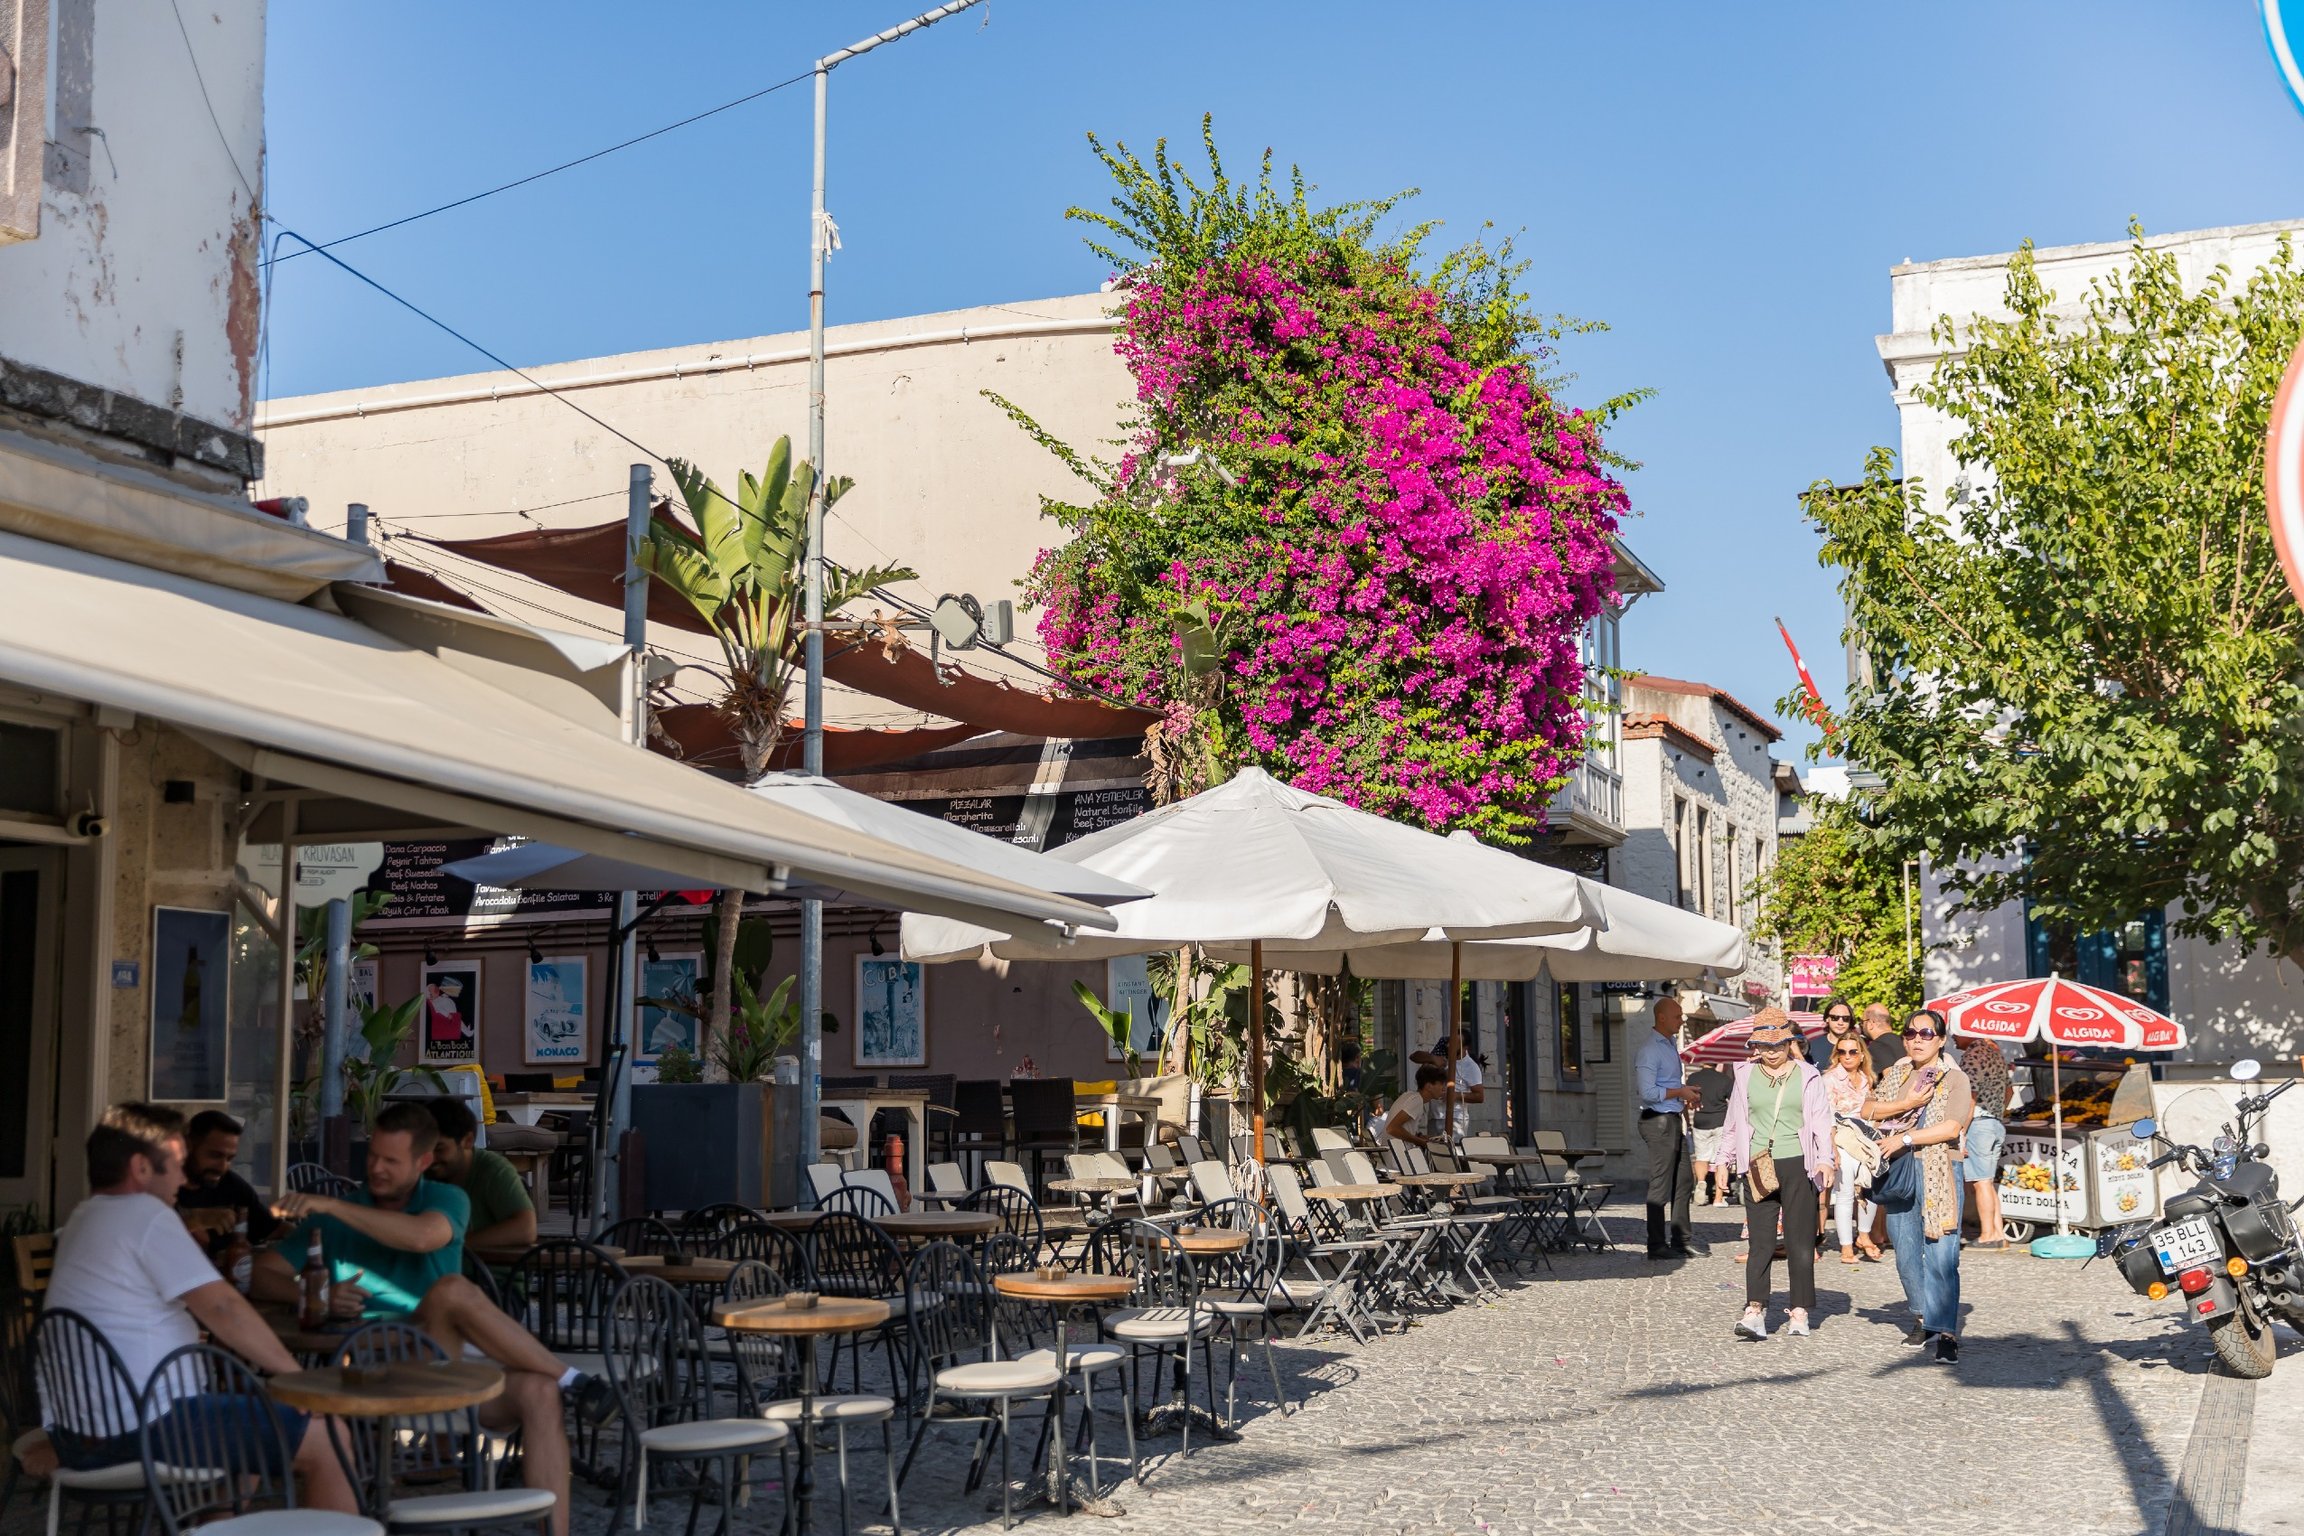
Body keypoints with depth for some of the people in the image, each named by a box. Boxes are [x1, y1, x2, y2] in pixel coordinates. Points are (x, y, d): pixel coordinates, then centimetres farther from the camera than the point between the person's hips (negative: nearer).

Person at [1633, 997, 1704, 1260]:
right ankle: (1657, 1245, 1)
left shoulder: (1671, 1044, 16)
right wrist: (1680, 1092, -15)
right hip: (1658, 1120, -10)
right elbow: (1647, 1092, -23)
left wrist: (1686, 1096, 11)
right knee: (1660, 1186, -5)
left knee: (1684, 1182, 13)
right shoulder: (1650, 1049, -16)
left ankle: (1680, 1240, 21)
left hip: (1673, 1120, 10)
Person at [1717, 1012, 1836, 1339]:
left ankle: (1800, 1312, 9)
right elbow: (1734, 1121, 18)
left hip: (1798, 1165, -1)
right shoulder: (1746, 1075, 11)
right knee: (1760, 1241, -5)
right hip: (1759, 1168, 1)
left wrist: (1825, 1159, -6)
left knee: (1800, 1241, 1)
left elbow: (1821, 1119, 5)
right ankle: (1755, 1310, -12)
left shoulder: (1807, 1076, 7)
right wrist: (1725, 1159, 16)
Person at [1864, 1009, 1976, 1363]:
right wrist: (1906, 1103, -10)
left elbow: (1951, 1127, -11)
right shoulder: (1894, 1075, 15)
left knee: (1941, 1253, -11)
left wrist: (1904, 1138, -13)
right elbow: (1868, 1110, 3)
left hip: (1940, 1171, -5)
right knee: (1906, 1251, 8)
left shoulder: (1955, 1079, 1)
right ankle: (1922, 1317, 24)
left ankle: (1946, 1332, -12)